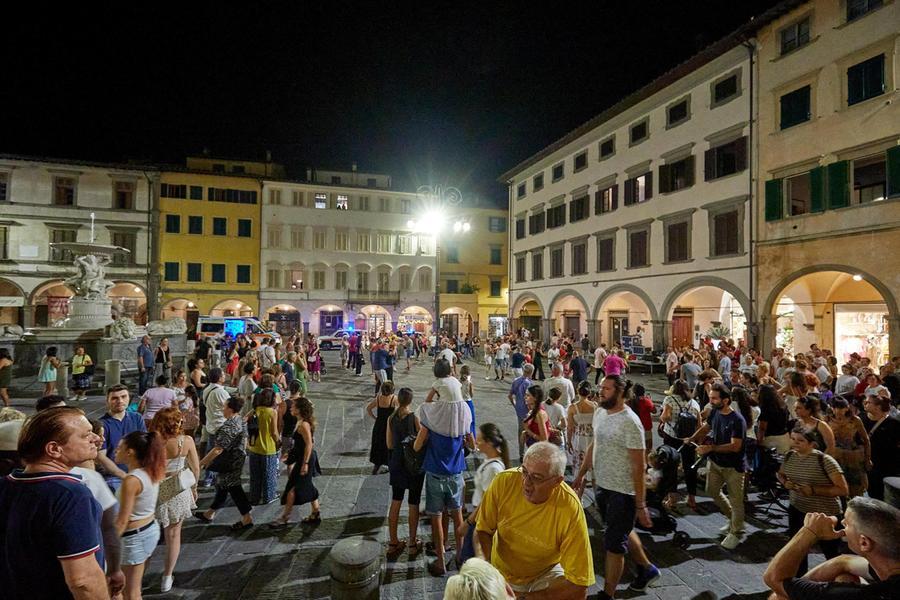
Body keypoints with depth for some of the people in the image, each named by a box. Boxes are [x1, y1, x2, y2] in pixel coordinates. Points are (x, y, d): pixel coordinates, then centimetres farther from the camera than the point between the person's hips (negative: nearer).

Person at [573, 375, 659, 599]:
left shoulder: (630, 423, -22)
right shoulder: (599, 413, 0)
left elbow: (639, 466, -20)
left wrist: (640, 505, -18)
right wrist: (581, 474, 14)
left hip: (623, 492, -8)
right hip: (602, 486, 8)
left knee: (614, 544, 5)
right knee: (623, 532, 25)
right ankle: (647, 569, 49)